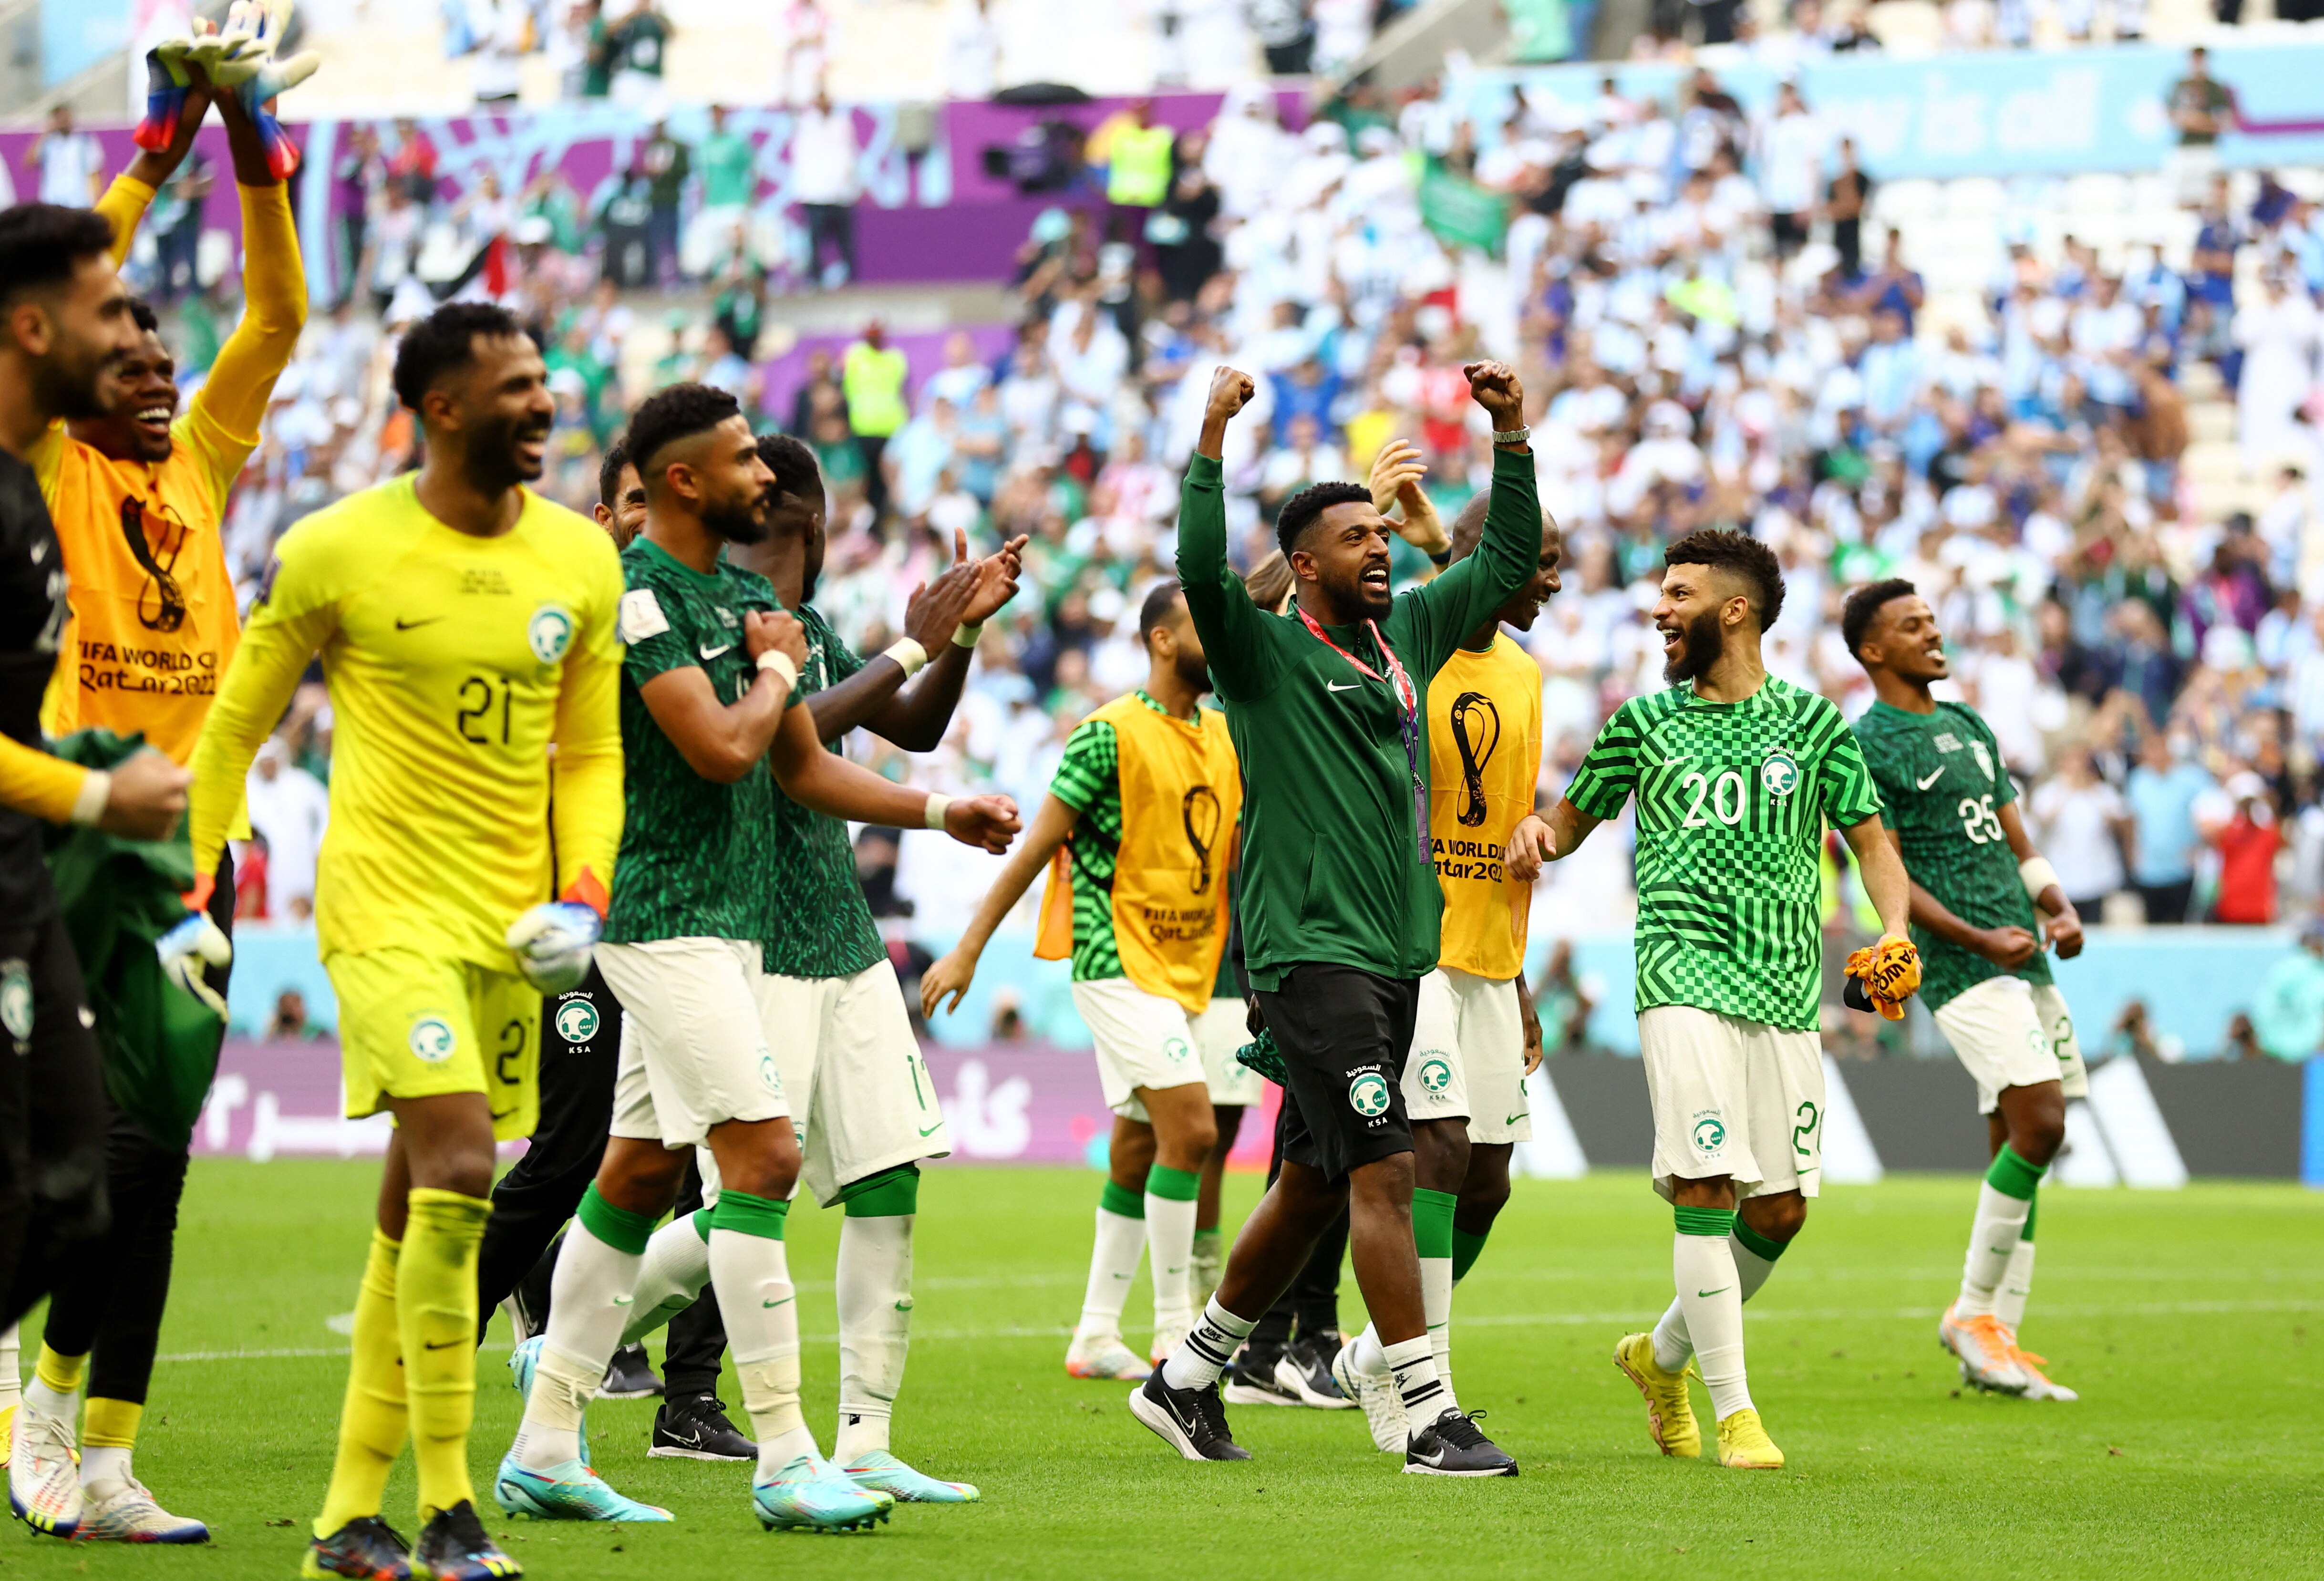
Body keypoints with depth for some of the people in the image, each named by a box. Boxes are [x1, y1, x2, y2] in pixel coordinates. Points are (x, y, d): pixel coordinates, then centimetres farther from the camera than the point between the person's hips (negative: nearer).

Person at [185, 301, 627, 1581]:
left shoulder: (581, 560, 6)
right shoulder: (333, 553, -7)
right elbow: (235, 724, 4)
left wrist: (582, 893, 0)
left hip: (507, 927, 5)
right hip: (387, 909, -5)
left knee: (420, 1211, 8)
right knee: (457, 1170, -21)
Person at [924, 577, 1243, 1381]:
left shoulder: (1226, 738, 11)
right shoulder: (1110, 734, -10)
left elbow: (1244, 852, 21)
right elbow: (1037, 846, -9)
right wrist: (968, 950, -9)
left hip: (1188, 972, 7)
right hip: (1118, 960, -7)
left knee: (1138, 1151, 9)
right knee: (1190, 1128, -16)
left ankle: (1096, 1336, 16)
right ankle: (1175, 1333, -10)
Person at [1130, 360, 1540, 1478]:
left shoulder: (1410, 634, 15)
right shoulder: (1265, 652, -4)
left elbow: (1508, 558, 21)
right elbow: (1201, 573, -22)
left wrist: (1512, 434, 10)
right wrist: (1211, 441, -27)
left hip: (1397, 954, 8)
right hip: (1311, 952, -8)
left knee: (1315, 1184, 12)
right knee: (1383, 1169, -14)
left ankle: (1185, 1381, 25)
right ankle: (1430, 1419, -14)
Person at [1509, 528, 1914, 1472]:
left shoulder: (1812, 723, 9)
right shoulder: (1644, 723, 10)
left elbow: (1869, 839, 12)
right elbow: (1577, 815, 20)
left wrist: (1894, 929, -6)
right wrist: (1537, 831, -4)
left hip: (1787, 991, 2)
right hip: (1683, 977, -2)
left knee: (1779, 1210, 3)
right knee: (1706, 1189, -16)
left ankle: (1665, 1355, 28)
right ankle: (1733, 1411, -12)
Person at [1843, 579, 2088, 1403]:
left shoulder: (1969, 728, 21)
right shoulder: (1867, 748, -4)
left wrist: (2058, 910, 3)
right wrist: (1980, 940, -19)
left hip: (2024, 959, 8)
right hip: (1961, 965, -8)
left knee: (2017, 1149, 5)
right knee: (2037, 1127, -19)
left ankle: (1994, 1340, 8)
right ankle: (1973, 1312, -8)